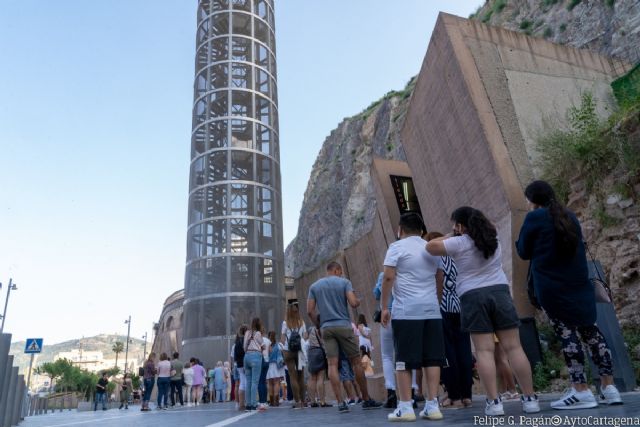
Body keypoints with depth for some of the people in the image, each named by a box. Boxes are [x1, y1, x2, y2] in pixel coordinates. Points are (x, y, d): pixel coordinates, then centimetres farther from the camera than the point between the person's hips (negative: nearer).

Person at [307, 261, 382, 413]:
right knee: (356, 362, 6)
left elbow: (310, 310, 5)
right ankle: (367, 400, 14)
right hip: (344, 326, -2)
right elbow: (353, 303, -10)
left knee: (332, 364, -1)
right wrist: (358, 301, 12)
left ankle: (340, 402, -7)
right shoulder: (344, 282, 1)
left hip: (326, 328, 3)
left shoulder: (314, 286, 11)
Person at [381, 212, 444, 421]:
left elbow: (388, 277, -10)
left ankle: (405, 407, 3)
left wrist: (384, 307, -6)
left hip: (406, 311, -5)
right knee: (432, 358, 8)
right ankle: (432, 405, 9)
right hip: (432, 310, 5)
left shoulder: (397, 247, -1)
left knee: (404, 360, 1)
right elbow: (439, 280, 20)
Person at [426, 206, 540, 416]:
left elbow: (430, 247, -5)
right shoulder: (493, 239, 11)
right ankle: (530, 398, 8)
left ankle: (494, 402, -4)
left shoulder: (459, 243, -7)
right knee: (514, 347, 4)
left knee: (484, 351, -3)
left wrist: (449, 236, 9)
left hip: (473, 297, -4)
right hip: (500, 292, 4)